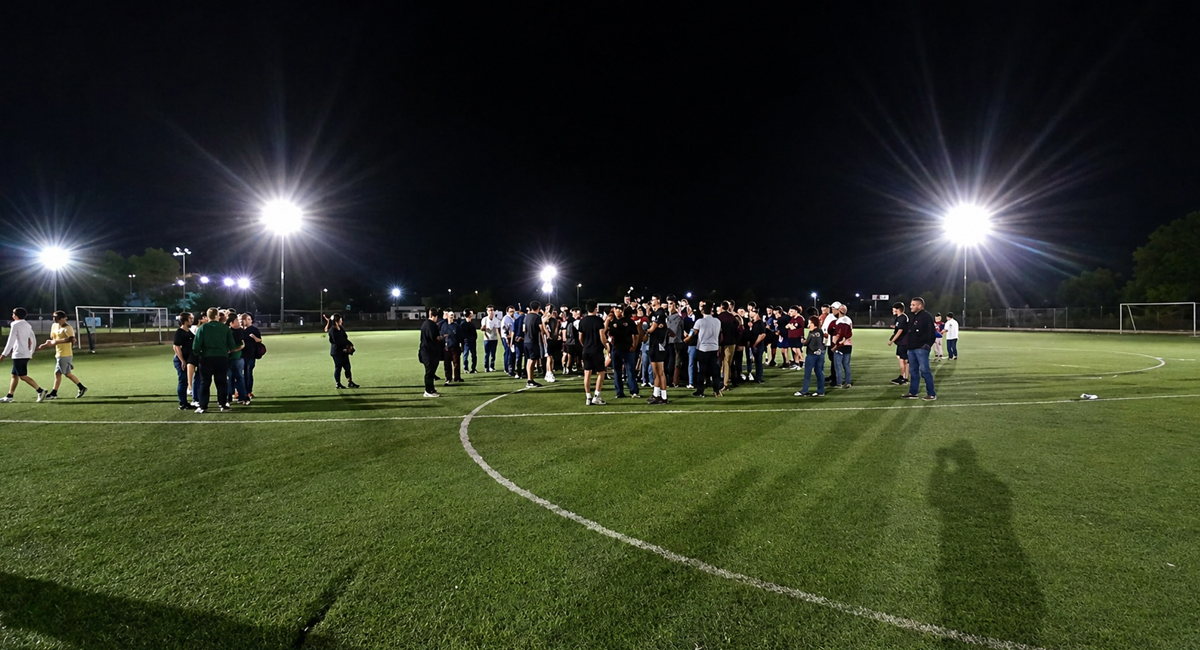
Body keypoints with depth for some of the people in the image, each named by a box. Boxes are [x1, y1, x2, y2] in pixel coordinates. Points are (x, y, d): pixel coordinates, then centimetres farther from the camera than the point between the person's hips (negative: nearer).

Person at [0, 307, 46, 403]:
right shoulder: (28, 325, 14)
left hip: (19, 355, -9)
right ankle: (9, 396, 15)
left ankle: (40, 391, -18)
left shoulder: (15, 324, -9)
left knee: (23, 376, -10)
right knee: (14, 375, 13)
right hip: (26, 354, 9)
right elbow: (33, 341, 17)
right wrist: (31, 353, 24)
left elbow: (11, 341, -13)